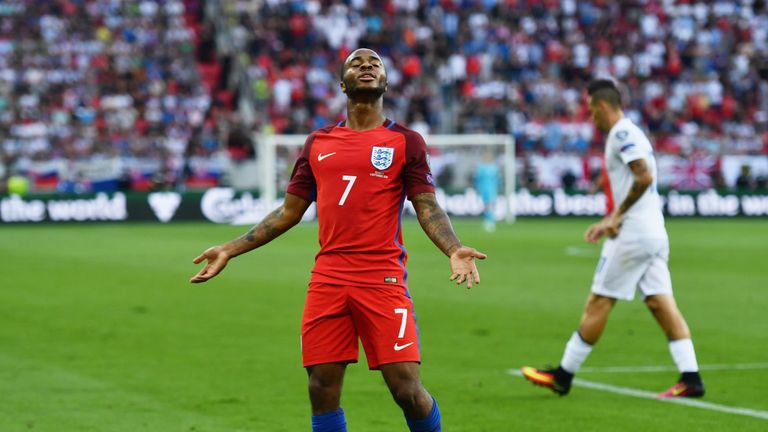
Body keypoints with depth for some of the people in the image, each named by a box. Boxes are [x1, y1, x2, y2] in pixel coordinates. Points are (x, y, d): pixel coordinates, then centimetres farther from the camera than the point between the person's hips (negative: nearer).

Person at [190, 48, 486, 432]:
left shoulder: (405, 141, 6)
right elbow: (290, 212, 19)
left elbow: (427, 208, 1)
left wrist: (454, 250, -19)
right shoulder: (318, 143, 15)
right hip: (328, 279, 3)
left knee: (407, 389, -10)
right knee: (322, 391, 0)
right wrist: (229, 251, 15)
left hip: (383, 279, -3)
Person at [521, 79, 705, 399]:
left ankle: (563, 376, 6)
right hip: (654, 232, 9)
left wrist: (617, 216, -17)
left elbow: (644, 177, -23)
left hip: (634, 233, -9)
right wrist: (607, 222, 24)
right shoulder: (630, 133, 19)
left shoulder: (621, 134, -11)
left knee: (598, 302, -1)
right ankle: (690, 378, -3)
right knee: (660, 303, 4)